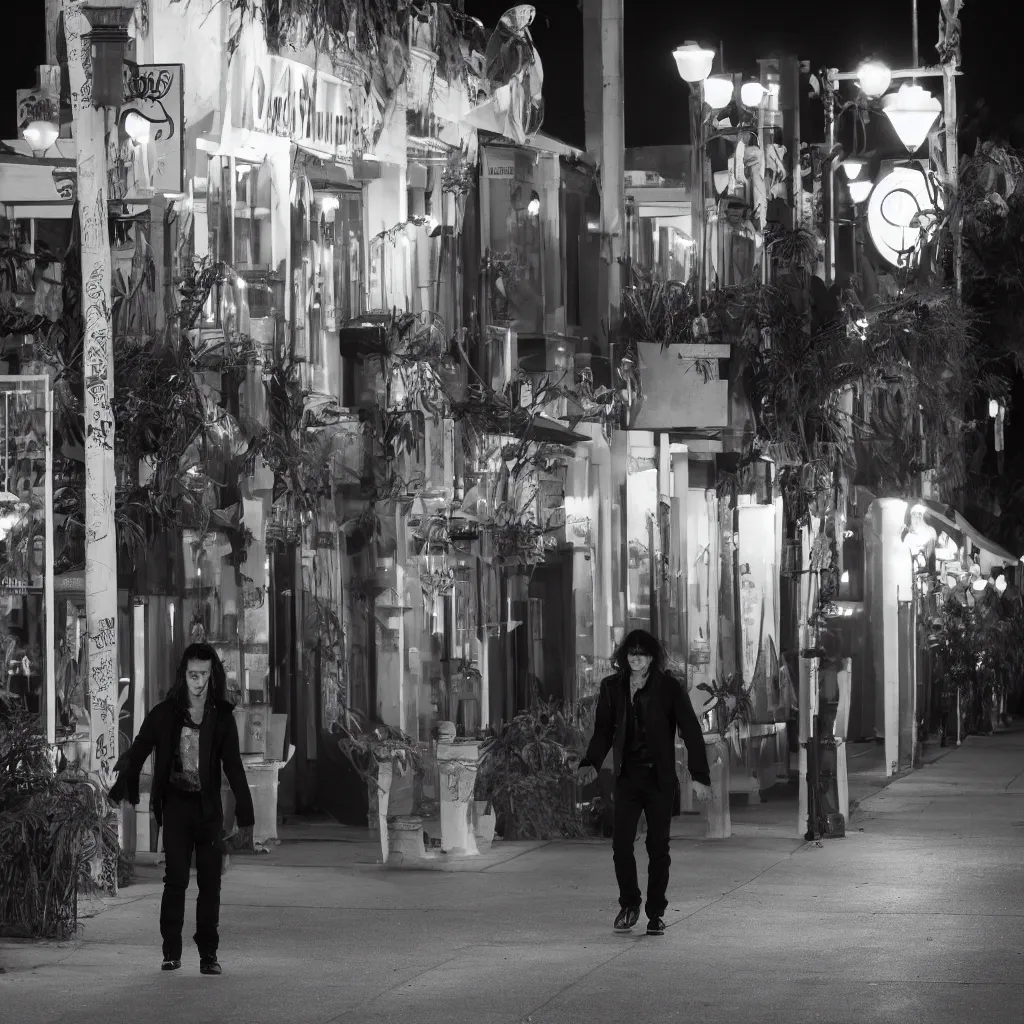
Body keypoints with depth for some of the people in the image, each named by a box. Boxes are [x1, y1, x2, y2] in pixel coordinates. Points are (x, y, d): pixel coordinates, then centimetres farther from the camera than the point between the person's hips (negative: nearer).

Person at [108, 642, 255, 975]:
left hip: (209, 807, 1)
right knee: (176, 879, -6)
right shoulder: (165, 714, 2)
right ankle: (171, 951, 0)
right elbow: (136, 754, 5)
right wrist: (122, 789, -7)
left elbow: (234, 768, 7)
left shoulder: (222, 717, 5)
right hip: (176, 804, -1)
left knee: (210, 882, 0)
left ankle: (208, 954, 5)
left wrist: (245, 818, 4)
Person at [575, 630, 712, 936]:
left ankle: (656, 913, 11)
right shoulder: (612, 687, 5)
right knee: (621, 843, -6)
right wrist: (590, 762, -5)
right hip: (627, 777, 2)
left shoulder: (669, 689, -3)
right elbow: (603, 731, 12)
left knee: (658, 847, 2)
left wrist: (700, 777, -8)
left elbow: (691, 732, -2)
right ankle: (629, 904, 12)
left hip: (659, 778, -2)